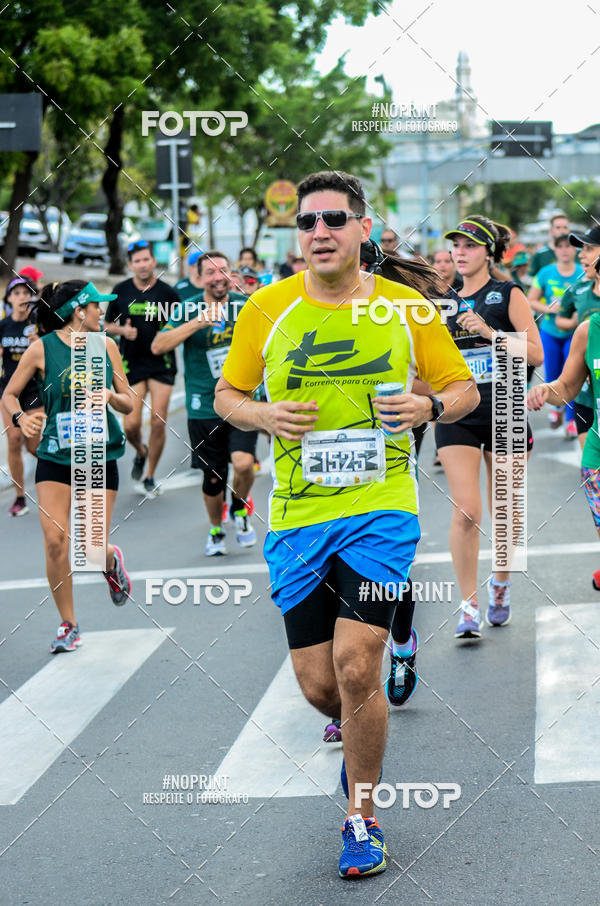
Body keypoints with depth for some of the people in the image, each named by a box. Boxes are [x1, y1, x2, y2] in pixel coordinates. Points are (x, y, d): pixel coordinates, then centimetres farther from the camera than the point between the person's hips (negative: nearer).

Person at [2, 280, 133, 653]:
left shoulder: (106, 346, 4)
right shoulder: (42, 349, -4)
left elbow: (128, 404, 10)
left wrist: (111, 396, -12)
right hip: (56, 457, -1)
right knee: (55, 541, -10)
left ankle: (112, 561, 35)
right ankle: (69, 625, 6)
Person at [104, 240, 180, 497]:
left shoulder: (167, 292, -3)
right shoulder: (121, 291, 2)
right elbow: (107, 325, 11)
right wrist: (123, 330, -8)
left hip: (161, 363, -1)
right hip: (131, 363, 1)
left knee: (158, 422, -5)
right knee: (131, 424, -5)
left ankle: (150, 476, 13)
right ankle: (141, 452, 30)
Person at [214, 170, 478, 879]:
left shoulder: (405, 308, 1)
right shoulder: (267, 309, 3)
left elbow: (464, 387, 10)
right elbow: (226, 394, 12)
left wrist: (430, 406, -12)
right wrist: (264, 416, -10)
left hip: (381, 509, -2)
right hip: (296, 517, 2)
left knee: (356, 670, -13)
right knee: (318, 685, 4)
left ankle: (362, 817, 8)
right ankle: (363, 736, 41)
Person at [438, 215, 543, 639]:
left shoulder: (508, 294, 1)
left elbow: (536, 353, -8)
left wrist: (489, 332, -17)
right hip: (457, 413, 2)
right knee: (466, 511, -12)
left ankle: (501, 587, 34)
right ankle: (469, 607, -7)